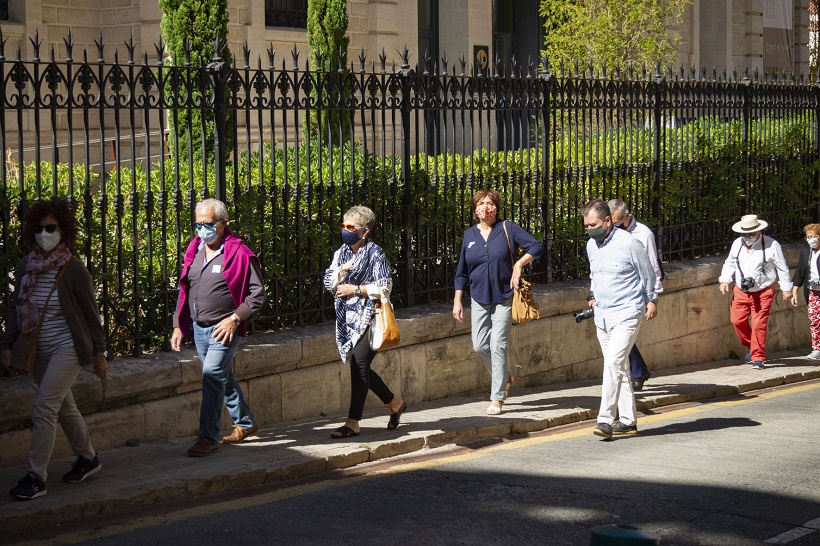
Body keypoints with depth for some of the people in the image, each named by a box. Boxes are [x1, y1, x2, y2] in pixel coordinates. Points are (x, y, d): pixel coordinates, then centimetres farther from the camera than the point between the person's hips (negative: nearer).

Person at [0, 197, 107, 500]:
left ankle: (36, 477, -9)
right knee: (64, 407, 17)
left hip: (67, 347, -6)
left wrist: (99, 353, -3)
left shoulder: (73, 269, -12)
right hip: (39, 350, 6)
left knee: (44, 407, -14)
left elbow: (91, 313, -6)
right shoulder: (25, 266, 2)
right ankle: (88, 458, 35)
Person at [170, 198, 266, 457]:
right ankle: (245, 423, 36)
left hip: (224, 329, -7)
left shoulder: (240, 254, -11)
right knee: (223, 378, 18)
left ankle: (208, 437, -11)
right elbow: (184, 291, 16)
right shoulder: (193, 251, 9)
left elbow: (257, 294, -10)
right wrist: (179, 326, 12)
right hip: (199, 328, 7)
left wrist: (234, 319, -18)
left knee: (212, 375, -16)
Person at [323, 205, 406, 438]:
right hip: (348, 319, 7)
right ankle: (395, 403, 31)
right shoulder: (340, 253, 13)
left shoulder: (375, 253, -6)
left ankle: (353, 422, -12)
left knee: (359, 366, -14)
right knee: (360, 368, 10)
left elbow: (384, 287, -11)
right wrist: (341, 271, -9)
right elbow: (328, 283, 8)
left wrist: (355, 289, -13)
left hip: (369, 318, -7)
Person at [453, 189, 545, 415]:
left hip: (504, 297, -4)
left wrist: (519, 263, -20)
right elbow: (461, 272, 12)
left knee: (498, 345, -8)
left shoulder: (508, 229, -4)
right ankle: (505, 378, 28)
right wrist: (457, 301, 7)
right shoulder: (470, 235, 7)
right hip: (479, 298, 4)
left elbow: (536, 247, -5)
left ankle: (497, 398, -3)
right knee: (480, 346, 2)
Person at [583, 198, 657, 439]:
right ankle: (627, 420, 14)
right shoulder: (591, 246, 8)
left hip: (627, 313, -7)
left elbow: (647, 274, 1)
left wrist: (651, 300, 9)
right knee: (618, 366, 9)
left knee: (613, 362, -19)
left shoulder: (628, 243, -12)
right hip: (602, 314, 7)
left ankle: (606, 419, -21)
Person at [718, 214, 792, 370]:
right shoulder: (737, 244, 3)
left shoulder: (771, 245, -9)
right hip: (741, 291, 4)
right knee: (737, 320, 1)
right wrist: (724, 280, 1)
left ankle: (758, 358, 0)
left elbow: (782, 268, -1)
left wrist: (786, 288, 1)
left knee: (759, 324, -9)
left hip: (763, 292, -4)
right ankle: (751, 346, 27)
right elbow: (730, 263, 15)